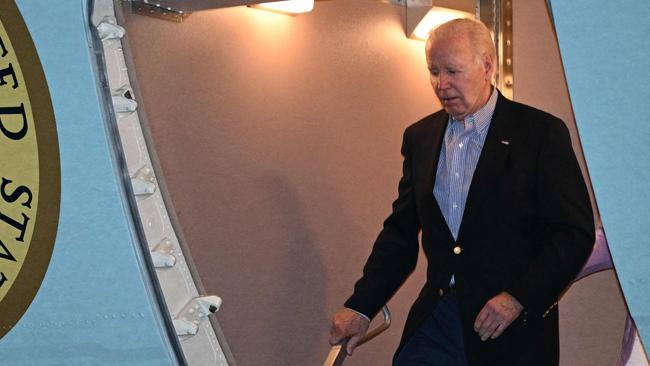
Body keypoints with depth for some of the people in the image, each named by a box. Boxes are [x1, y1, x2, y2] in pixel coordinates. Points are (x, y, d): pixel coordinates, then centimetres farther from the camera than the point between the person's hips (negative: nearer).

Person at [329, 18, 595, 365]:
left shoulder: (542, 132, -6)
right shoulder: (420, 137, 9)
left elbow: (576, 233, -8)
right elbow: (401, 232, 12)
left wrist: (518, 298, -17)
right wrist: (361, 307, 3)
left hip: (515, 328, -4)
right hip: (437, 319, 4)